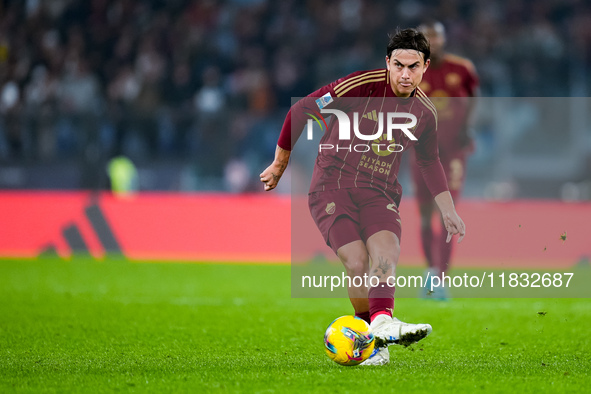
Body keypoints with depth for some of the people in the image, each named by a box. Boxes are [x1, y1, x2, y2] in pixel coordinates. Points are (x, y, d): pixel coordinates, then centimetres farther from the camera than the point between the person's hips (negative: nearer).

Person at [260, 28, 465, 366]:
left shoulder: (425, 113, 5)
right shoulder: (361, 86, -12)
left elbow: (430, 161, 25)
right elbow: (301, 111, -4)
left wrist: (448, 210, 23)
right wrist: (280, 164, 4)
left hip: (380, 193, 3)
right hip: (332, 186, -3)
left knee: (386, 248, -28)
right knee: (357, 262, -22)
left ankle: (382, 322, -48)